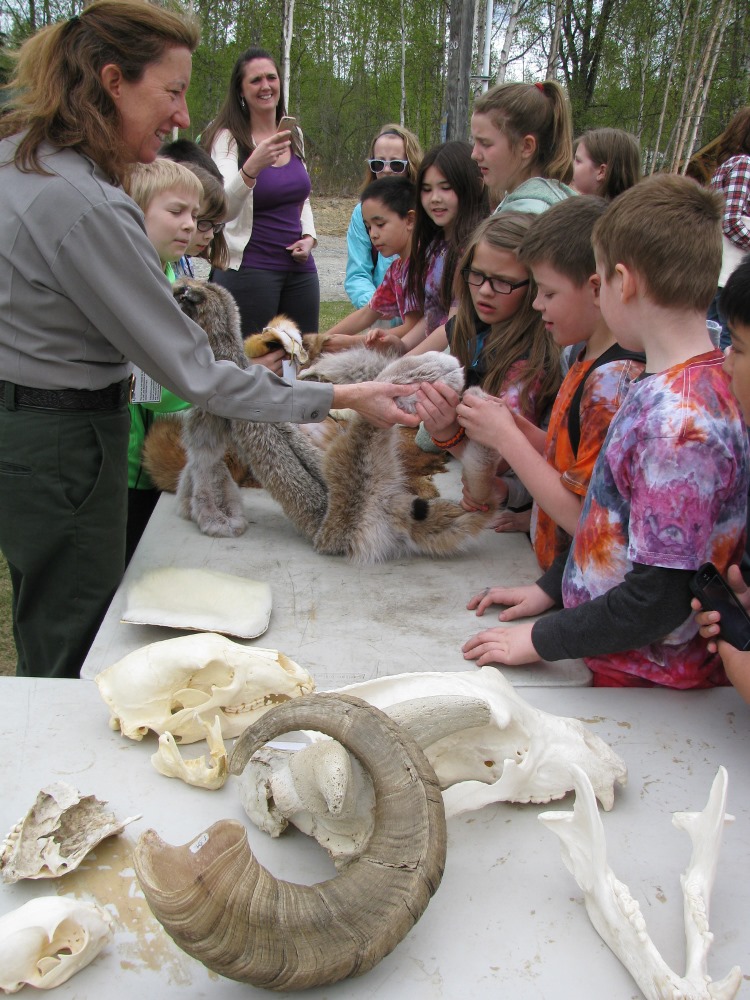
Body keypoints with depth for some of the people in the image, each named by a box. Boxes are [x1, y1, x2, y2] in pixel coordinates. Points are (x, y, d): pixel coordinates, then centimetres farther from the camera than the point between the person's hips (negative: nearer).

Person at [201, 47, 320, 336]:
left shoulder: (293, 135, 11)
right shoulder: (227, 138, -6)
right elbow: (225, 209, -20)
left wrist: (309, 236, 4)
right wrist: (252, 167, -37)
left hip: (300, 268, 6)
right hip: (249, 267, -6)